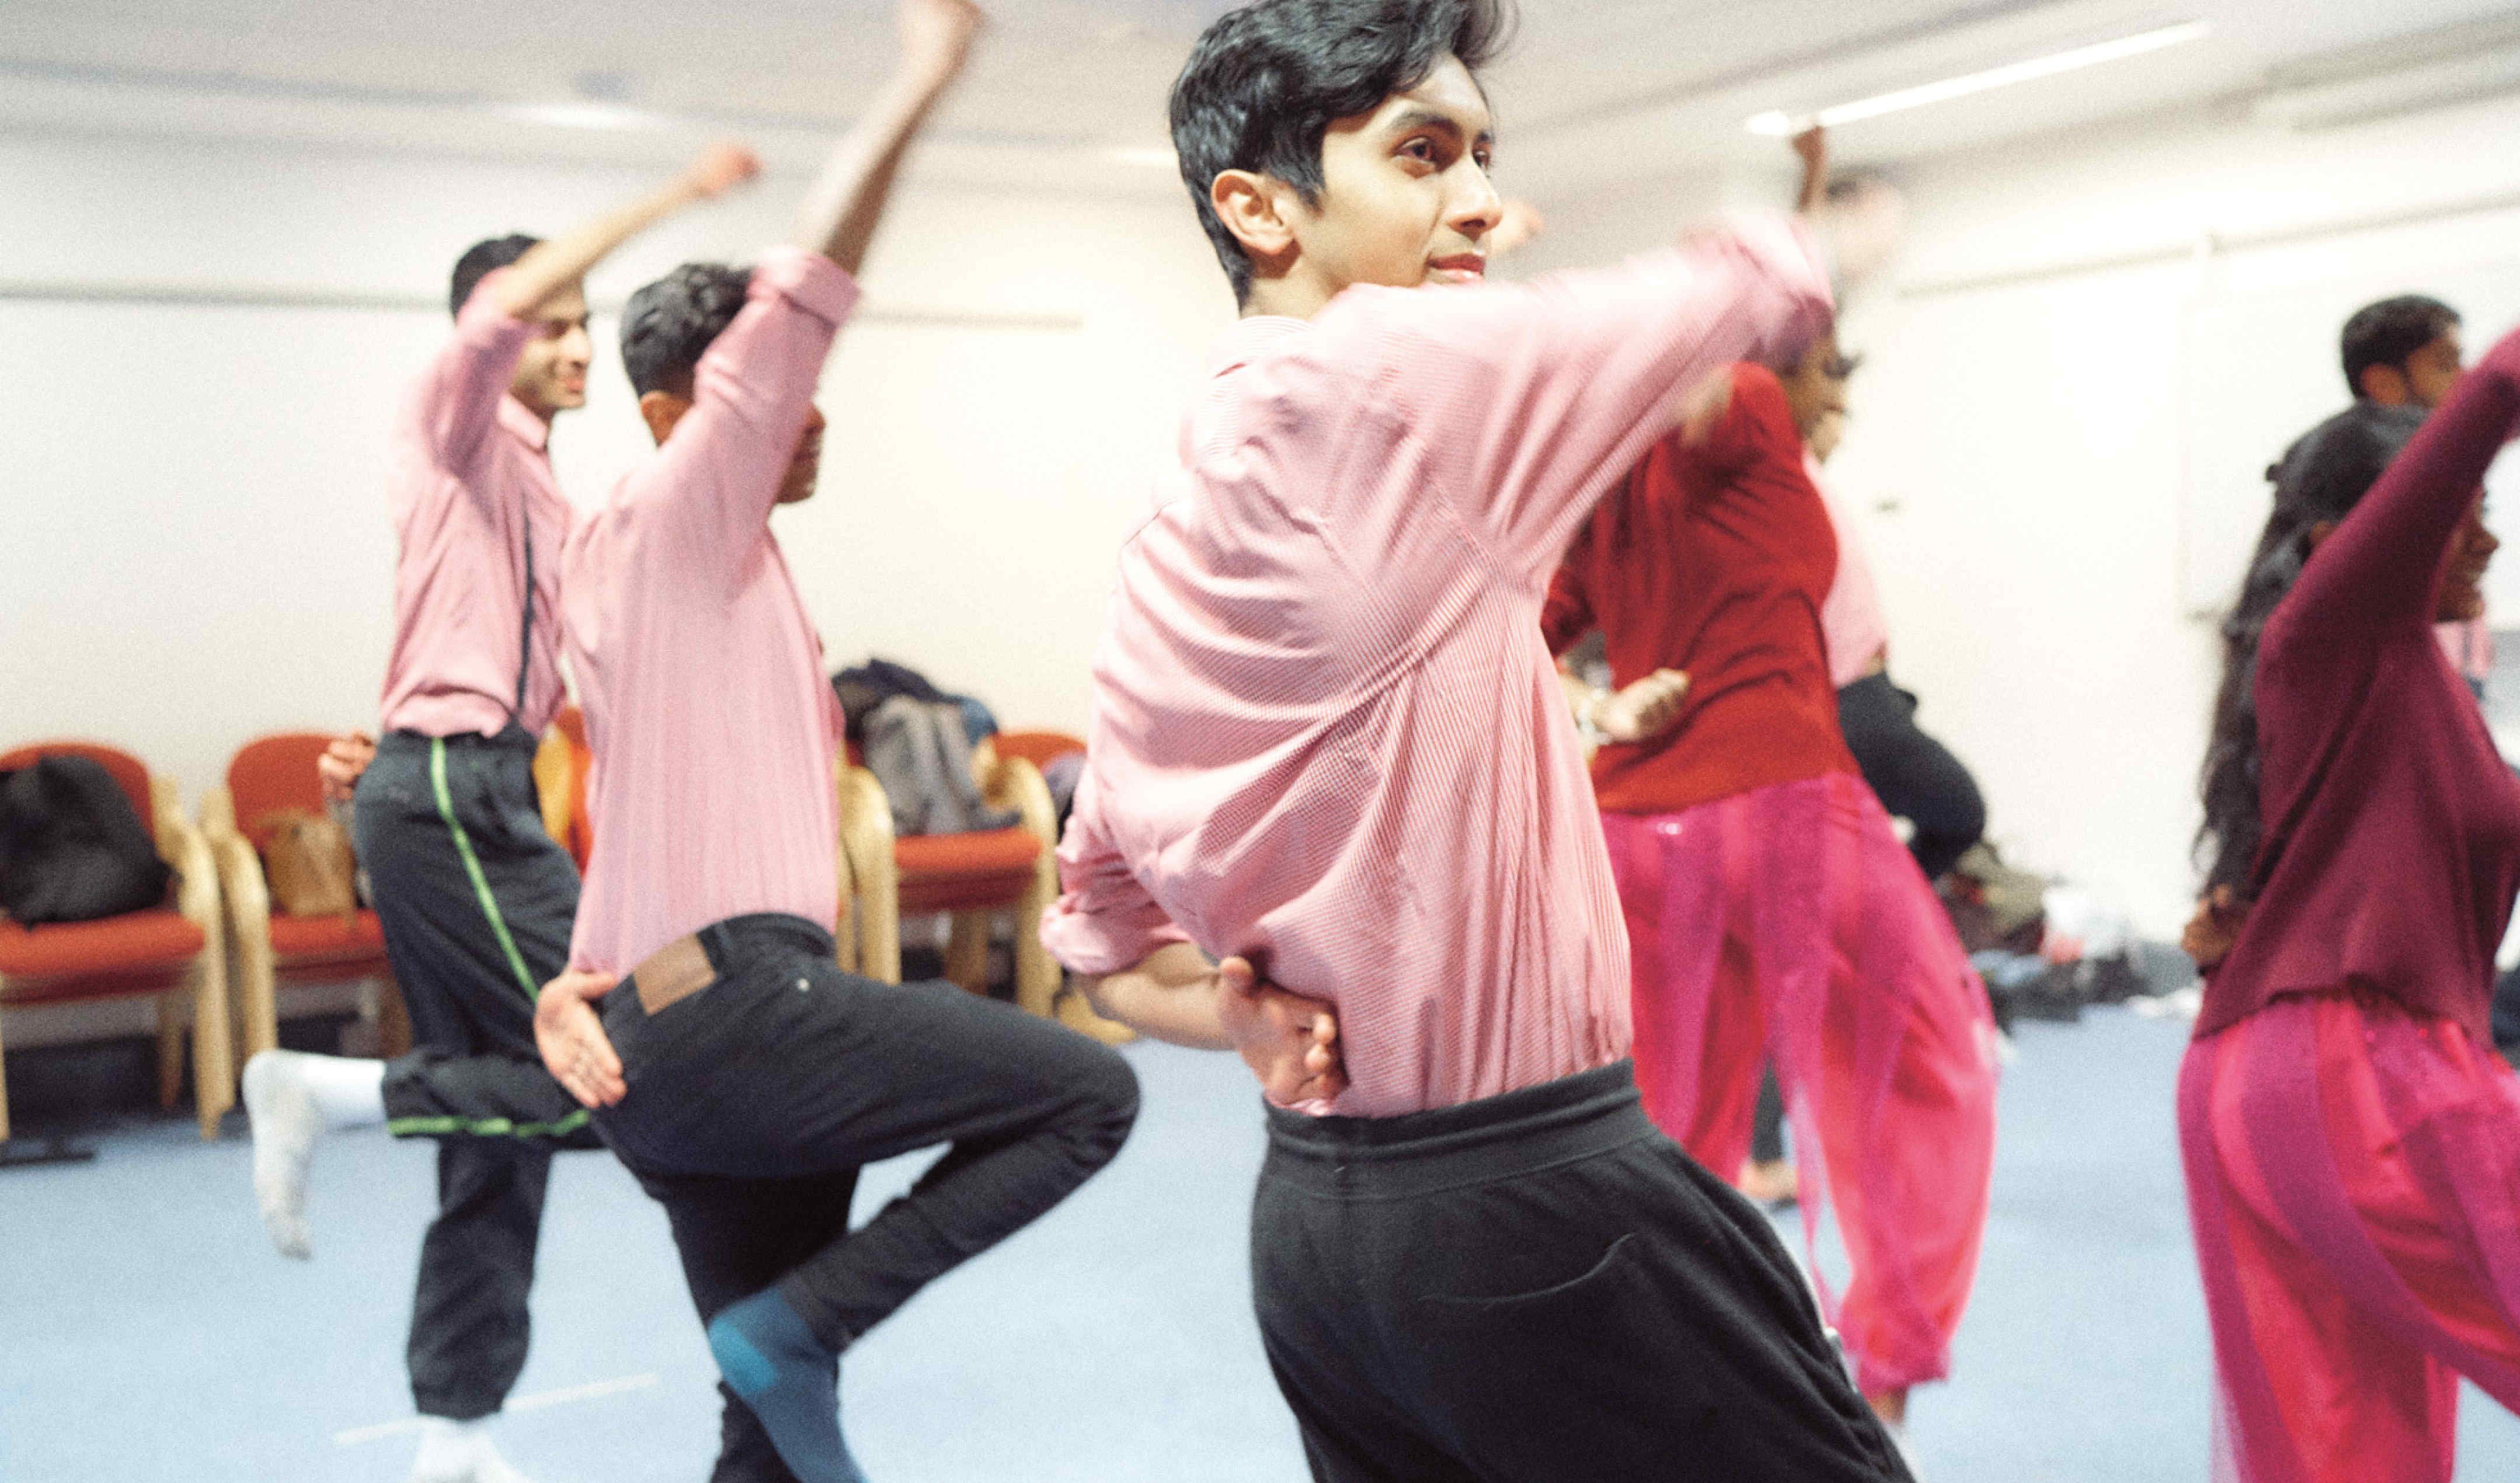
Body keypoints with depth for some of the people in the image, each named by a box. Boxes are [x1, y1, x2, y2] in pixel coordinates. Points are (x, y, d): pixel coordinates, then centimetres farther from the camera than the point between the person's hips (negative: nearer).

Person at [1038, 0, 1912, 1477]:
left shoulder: (1169, 558, 9)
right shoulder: (1384, 381, -15)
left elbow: (1100, 922, 18)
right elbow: (1743, 290, -2)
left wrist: (1249, 1017, 2)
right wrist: (1820, 244, 20)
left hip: (1312, 1210, 8)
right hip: (1530, 1211, -8)